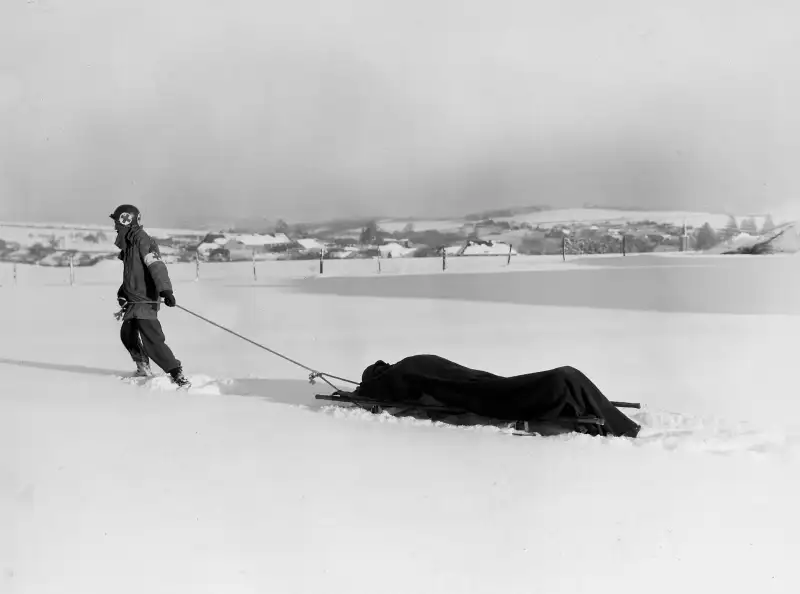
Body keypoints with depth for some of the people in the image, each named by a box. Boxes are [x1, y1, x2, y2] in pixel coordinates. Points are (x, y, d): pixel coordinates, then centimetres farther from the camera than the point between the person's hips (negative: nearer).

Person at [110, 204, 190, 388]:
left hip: (145, 300, -10)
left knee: (152, 341, -19)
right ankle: (143, 368, 40)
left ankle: (178, 374, -19)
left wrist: (165, 290, -37)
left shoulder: (142, 240, -14)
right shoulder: (129, 243, 16)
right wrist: (122, 292, 36)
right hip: (133, 301, 10)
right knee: (127, 335, 23)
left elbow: (157, 266, -26)